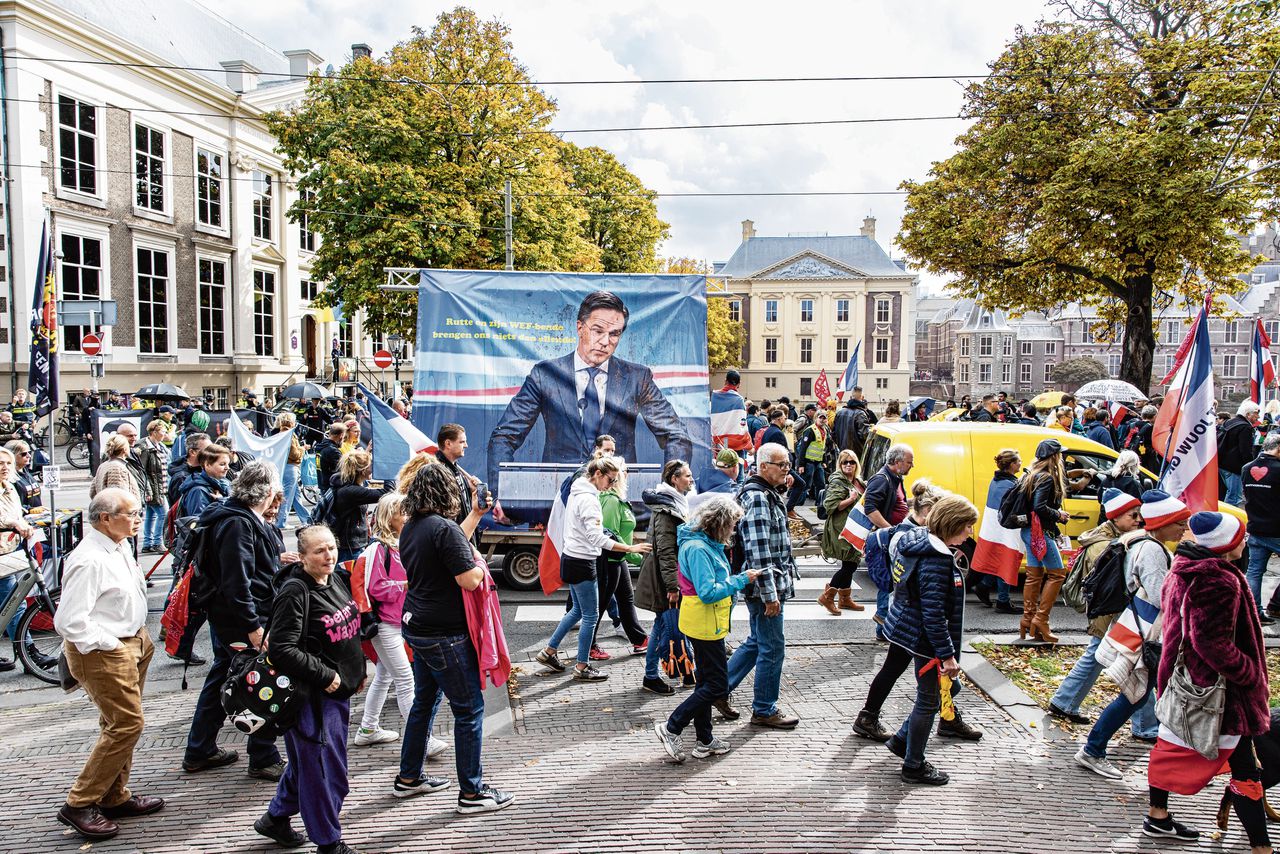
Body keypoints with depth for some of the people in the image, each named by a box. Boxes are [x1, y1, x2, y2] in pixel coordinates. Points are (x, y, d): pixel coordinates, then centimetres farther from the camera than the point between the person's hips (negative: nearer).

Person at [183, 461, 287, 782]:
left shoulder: (241, 518, 11)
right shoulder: (238, 523, -21)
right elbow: (237, 580, -26)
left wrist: (278, 560, 38)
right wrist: (253, 626, -25)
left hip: (224, 616, 11)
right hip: (241, 621, -11)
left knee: (221, 679, 20)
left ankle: (199, 752, 32)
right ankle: (264, 760, 9)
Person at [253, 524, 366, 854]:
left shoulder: (335, 580, 7)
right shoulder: (295, 592, -19)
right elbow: (283, 650, -24)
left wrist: (358, 670, 18)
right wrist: (325, 675, -20)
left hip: (338, 690, 9)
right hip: (312, 695, -9)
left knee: (309, 760, 21)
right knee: (322, 766, 2)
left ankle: (276, 817, 40)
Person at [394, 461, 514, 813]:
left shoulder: (412, 527, 8)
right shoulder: (444, 528, -20)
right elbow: (470, 579, -24)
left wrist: (475, 515, 21)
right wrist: (481, 561, -4)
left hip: (417, 627, 10)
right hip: (444, 635, -10)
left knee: (424, 700, 21)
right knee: (469, 708, 0)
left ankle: (408, 778, 32)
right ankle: (471, 792, 6)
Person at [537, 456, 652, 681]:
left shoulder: (577, 492, 9)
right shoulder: (589, 499, -21)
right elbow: (598, 539, -27)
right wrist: (631, 549, -28)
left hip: (571, 558, 10)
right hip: (582, 563, -10)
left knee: (578, 610, 21)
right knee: (591, 616, 2)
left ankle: (549, 651, 28)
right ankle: (582, 667, 11)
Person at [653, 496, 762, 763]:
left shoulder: (708, 544, 9)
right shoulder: (697, 548, -23)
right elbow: (708, 592, -27)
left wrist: (741, 578, 5)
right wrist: (742, 580, -21)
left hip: (707, 623, 11)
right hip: (704, 623, -11)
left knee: (707, 682, 17)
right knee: (717, 686, -4)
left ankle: (705, 742, 27)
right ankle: (670, 728, 3)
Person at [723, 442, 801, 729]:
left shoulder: (768, 495, 13)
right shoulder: (757, 498, -19)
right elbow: (758, 551, -24)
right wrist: (770, 594, -23)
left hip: (770, 585, 10)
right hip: (764, 586, -10)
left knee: (756, 642, 20)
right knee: (773, 648, 2)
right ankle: (764, 710, 16)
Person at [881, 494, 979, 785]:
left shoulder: (922, 543, 3)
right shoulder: (937, 559, -26)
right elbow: (933, 613, -27)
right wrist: (947, 654, -23)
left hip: (911, 630, 10)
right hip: (926, 639, -10)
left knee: (932, 694, 23)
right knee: (929, 701, 6)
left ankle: (902, 740, 34)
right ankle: (914, 766, 21)